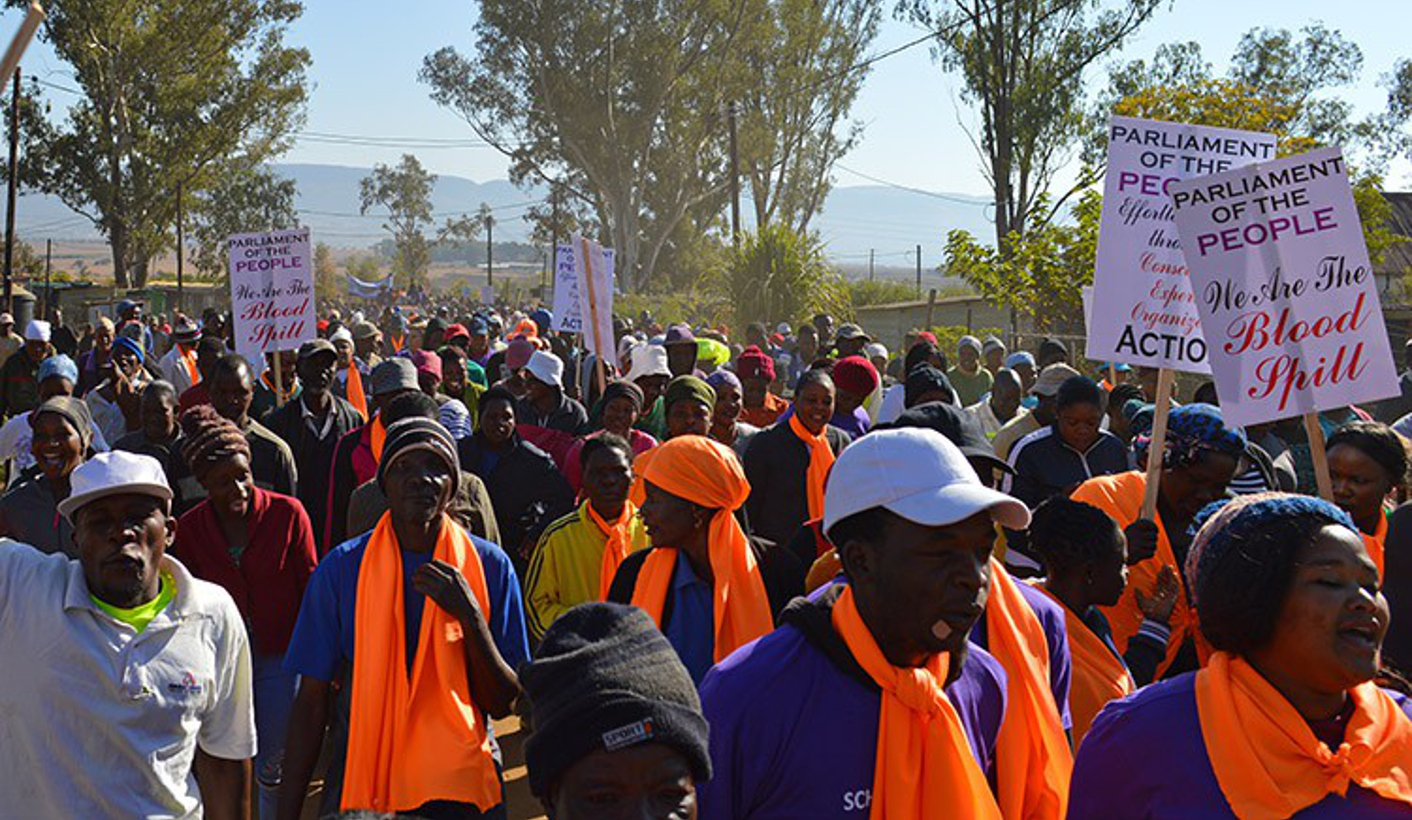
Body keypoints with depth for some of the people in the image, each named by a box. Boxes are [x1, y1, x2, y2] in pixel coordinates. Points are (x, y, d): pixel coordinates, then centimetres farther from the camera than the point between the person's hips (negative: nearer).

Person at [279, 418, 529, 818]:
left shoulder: (490, 566, -4)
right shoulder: (342, 567, -5)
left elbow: (502, 704, -6)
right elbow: (312, 703, -4)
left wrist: (470, 615, -20)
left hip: (461, 787, 1)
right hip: (359, 784, 0)